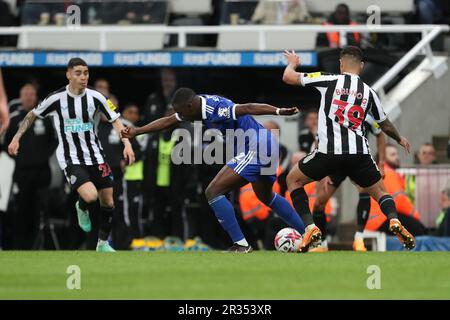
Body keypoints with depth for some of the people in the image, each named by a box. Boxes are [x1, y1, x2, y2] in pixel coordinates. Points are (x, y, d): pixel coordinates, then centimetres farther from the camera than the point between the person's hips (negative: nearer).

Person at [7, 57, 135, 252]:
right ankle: (82, 209, 13)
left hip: (95, 155, 4)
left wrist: (127, 143, -12)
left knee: (107, 202, 5)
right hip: (70, 159, -4)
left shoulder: (95, 97, -5)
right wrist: (16, 138, 2)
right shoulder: (56, 99, -10)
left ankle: (103, 244, 27)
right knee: (90, 196, -25)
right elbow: (32, 115, 6)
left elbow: (115, 121, 2)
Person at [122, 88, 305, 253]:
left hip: (254, 150, -11)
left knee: (213, 192, -11)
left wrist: (278, 111, -48)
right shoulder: (198, 105, 5)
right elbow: (168, 121, 15)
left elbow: (248, 108, -35)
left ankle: (240, 245, -10)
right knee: (266, 196, 30)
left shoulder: (216, 109, -24)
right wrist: (137, 131, 16)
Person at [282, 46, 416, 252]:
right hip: (359, 153, 2)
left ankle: (310, 228, 3)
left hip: (329, 151, -2)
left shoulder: (329, 81, 2)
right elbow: (385, 125, 27)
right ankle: (394, 220, -13)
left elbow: (288, 78, 8)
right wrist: (400, 139, 48)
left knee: (293, 180, 20)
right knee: (379, 191, 20)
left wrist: (292, 63, 31)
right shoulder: (368, 92, 12)